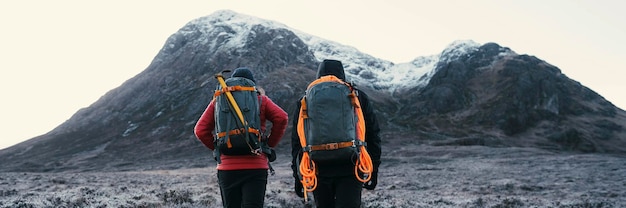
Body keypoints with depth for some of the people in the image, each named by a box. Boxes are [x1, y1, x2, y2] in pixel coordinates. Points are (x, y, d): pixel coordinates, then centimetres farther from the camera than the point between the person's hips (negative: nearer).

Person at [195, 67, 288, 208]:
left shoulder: (218, 101, 10)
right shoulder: (261, 99, 6)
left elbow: (200, 130, 4)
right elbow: (281, 118, -7)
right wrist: (270, 144, 1)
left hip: (227, 167, 2)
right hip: (256, 166, -1)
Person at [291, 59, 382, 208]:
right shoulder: (359, 97, 7)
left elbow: (297, 141, 5)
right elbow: (373, 136, 7)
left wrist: (298, 176, 11)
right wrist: (374, 170, 14)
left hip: (319, 172, 1)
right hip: (350, 171, -1)